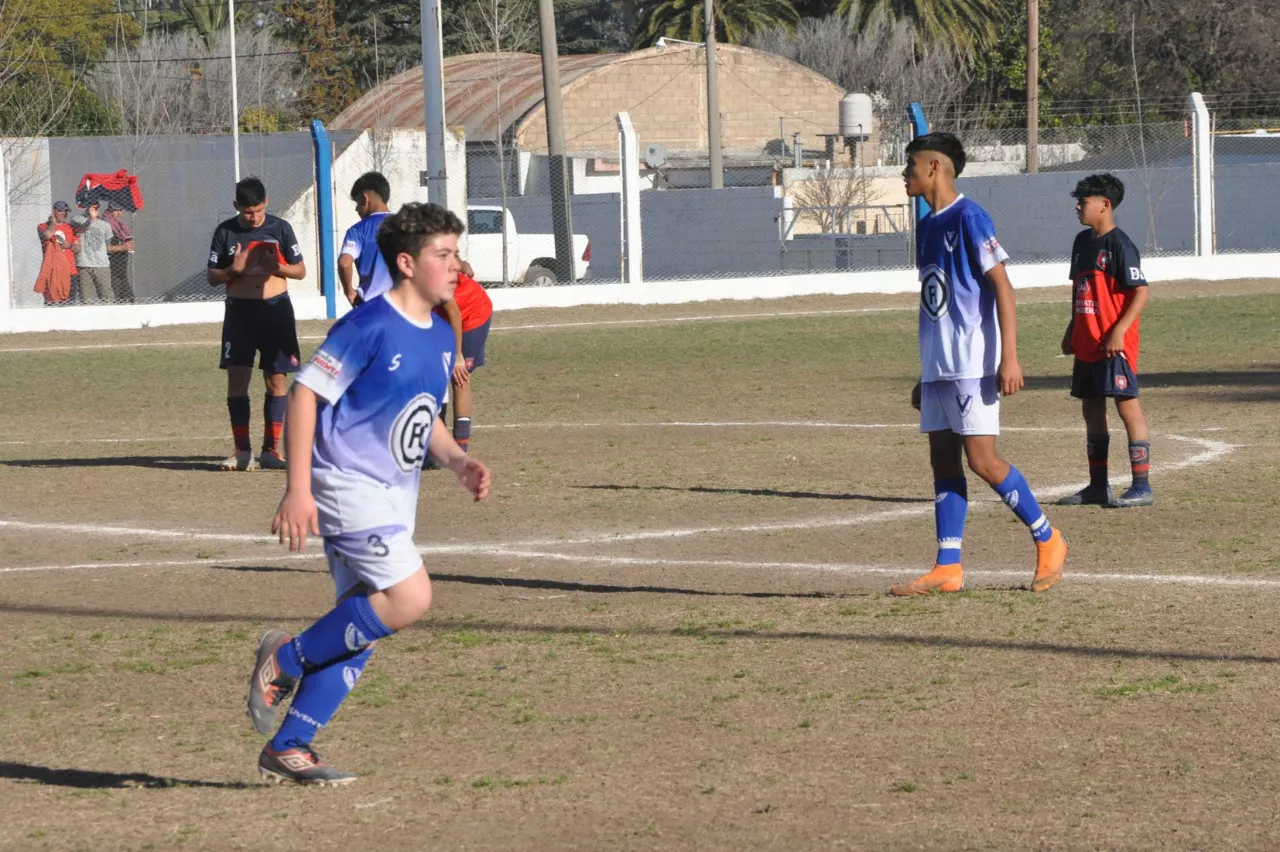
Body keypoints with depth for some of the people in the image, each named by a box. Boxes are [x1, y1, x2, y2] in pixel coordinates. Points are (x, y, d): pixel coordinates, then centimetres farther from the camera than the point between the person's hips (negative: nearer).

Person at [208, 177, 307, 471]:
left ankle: (271, 449, 6)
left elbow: (301, 271, 4)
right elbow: (212, 277, 6)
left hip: (275, 309, 0)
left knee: (277, 380, 0)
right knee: (237, 378, -6)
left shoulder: (280, 228, 1)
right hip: (239, 311, 0)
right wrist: (234, 269, -14)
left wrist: (278, 267, -16)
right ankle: (242, 450, -1)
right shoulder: (225, 232, 2)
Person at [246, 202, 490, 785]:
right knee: (409, 598, -20)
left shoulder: (441, 337, 11)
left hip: (396, 496, 9)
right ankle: (286, 659, -3)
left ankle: (287, 748, 14)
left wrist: (456, 461, 5)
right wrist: (298, 488, -22)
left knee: (358, 633, 7)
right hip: (348, 485, -9)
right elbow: (306, 393, -16)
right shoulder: (368, 326, -15)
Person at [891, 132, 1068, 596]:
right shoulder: (928, 227, 17)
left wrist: (1009, 358, -21)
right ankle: (947, 568, 6)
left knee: (982, 458, -11)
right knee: (943, 461, 6)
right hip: (938, 366, 9)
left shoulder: (968, 218, -10)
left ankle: (1048, 540, 3)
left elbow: (1002, 286, -14)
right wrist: (925, 377, 23)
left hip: (973, 363, -9)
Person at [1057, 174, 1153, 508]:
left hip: (1115, 344, -9)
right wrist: (1072, 331, 19)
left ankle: (1142, 487, -6)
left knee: (1128, 407, -7)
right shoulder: (1083, 241, 14)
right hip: (1087, 343, 9)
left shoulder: (1119, 245, -13)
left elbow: (1141, 293, -17)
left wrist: (1118, 331, -23)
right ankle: (1098, 487, 20)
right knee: (1091, 411, 12)